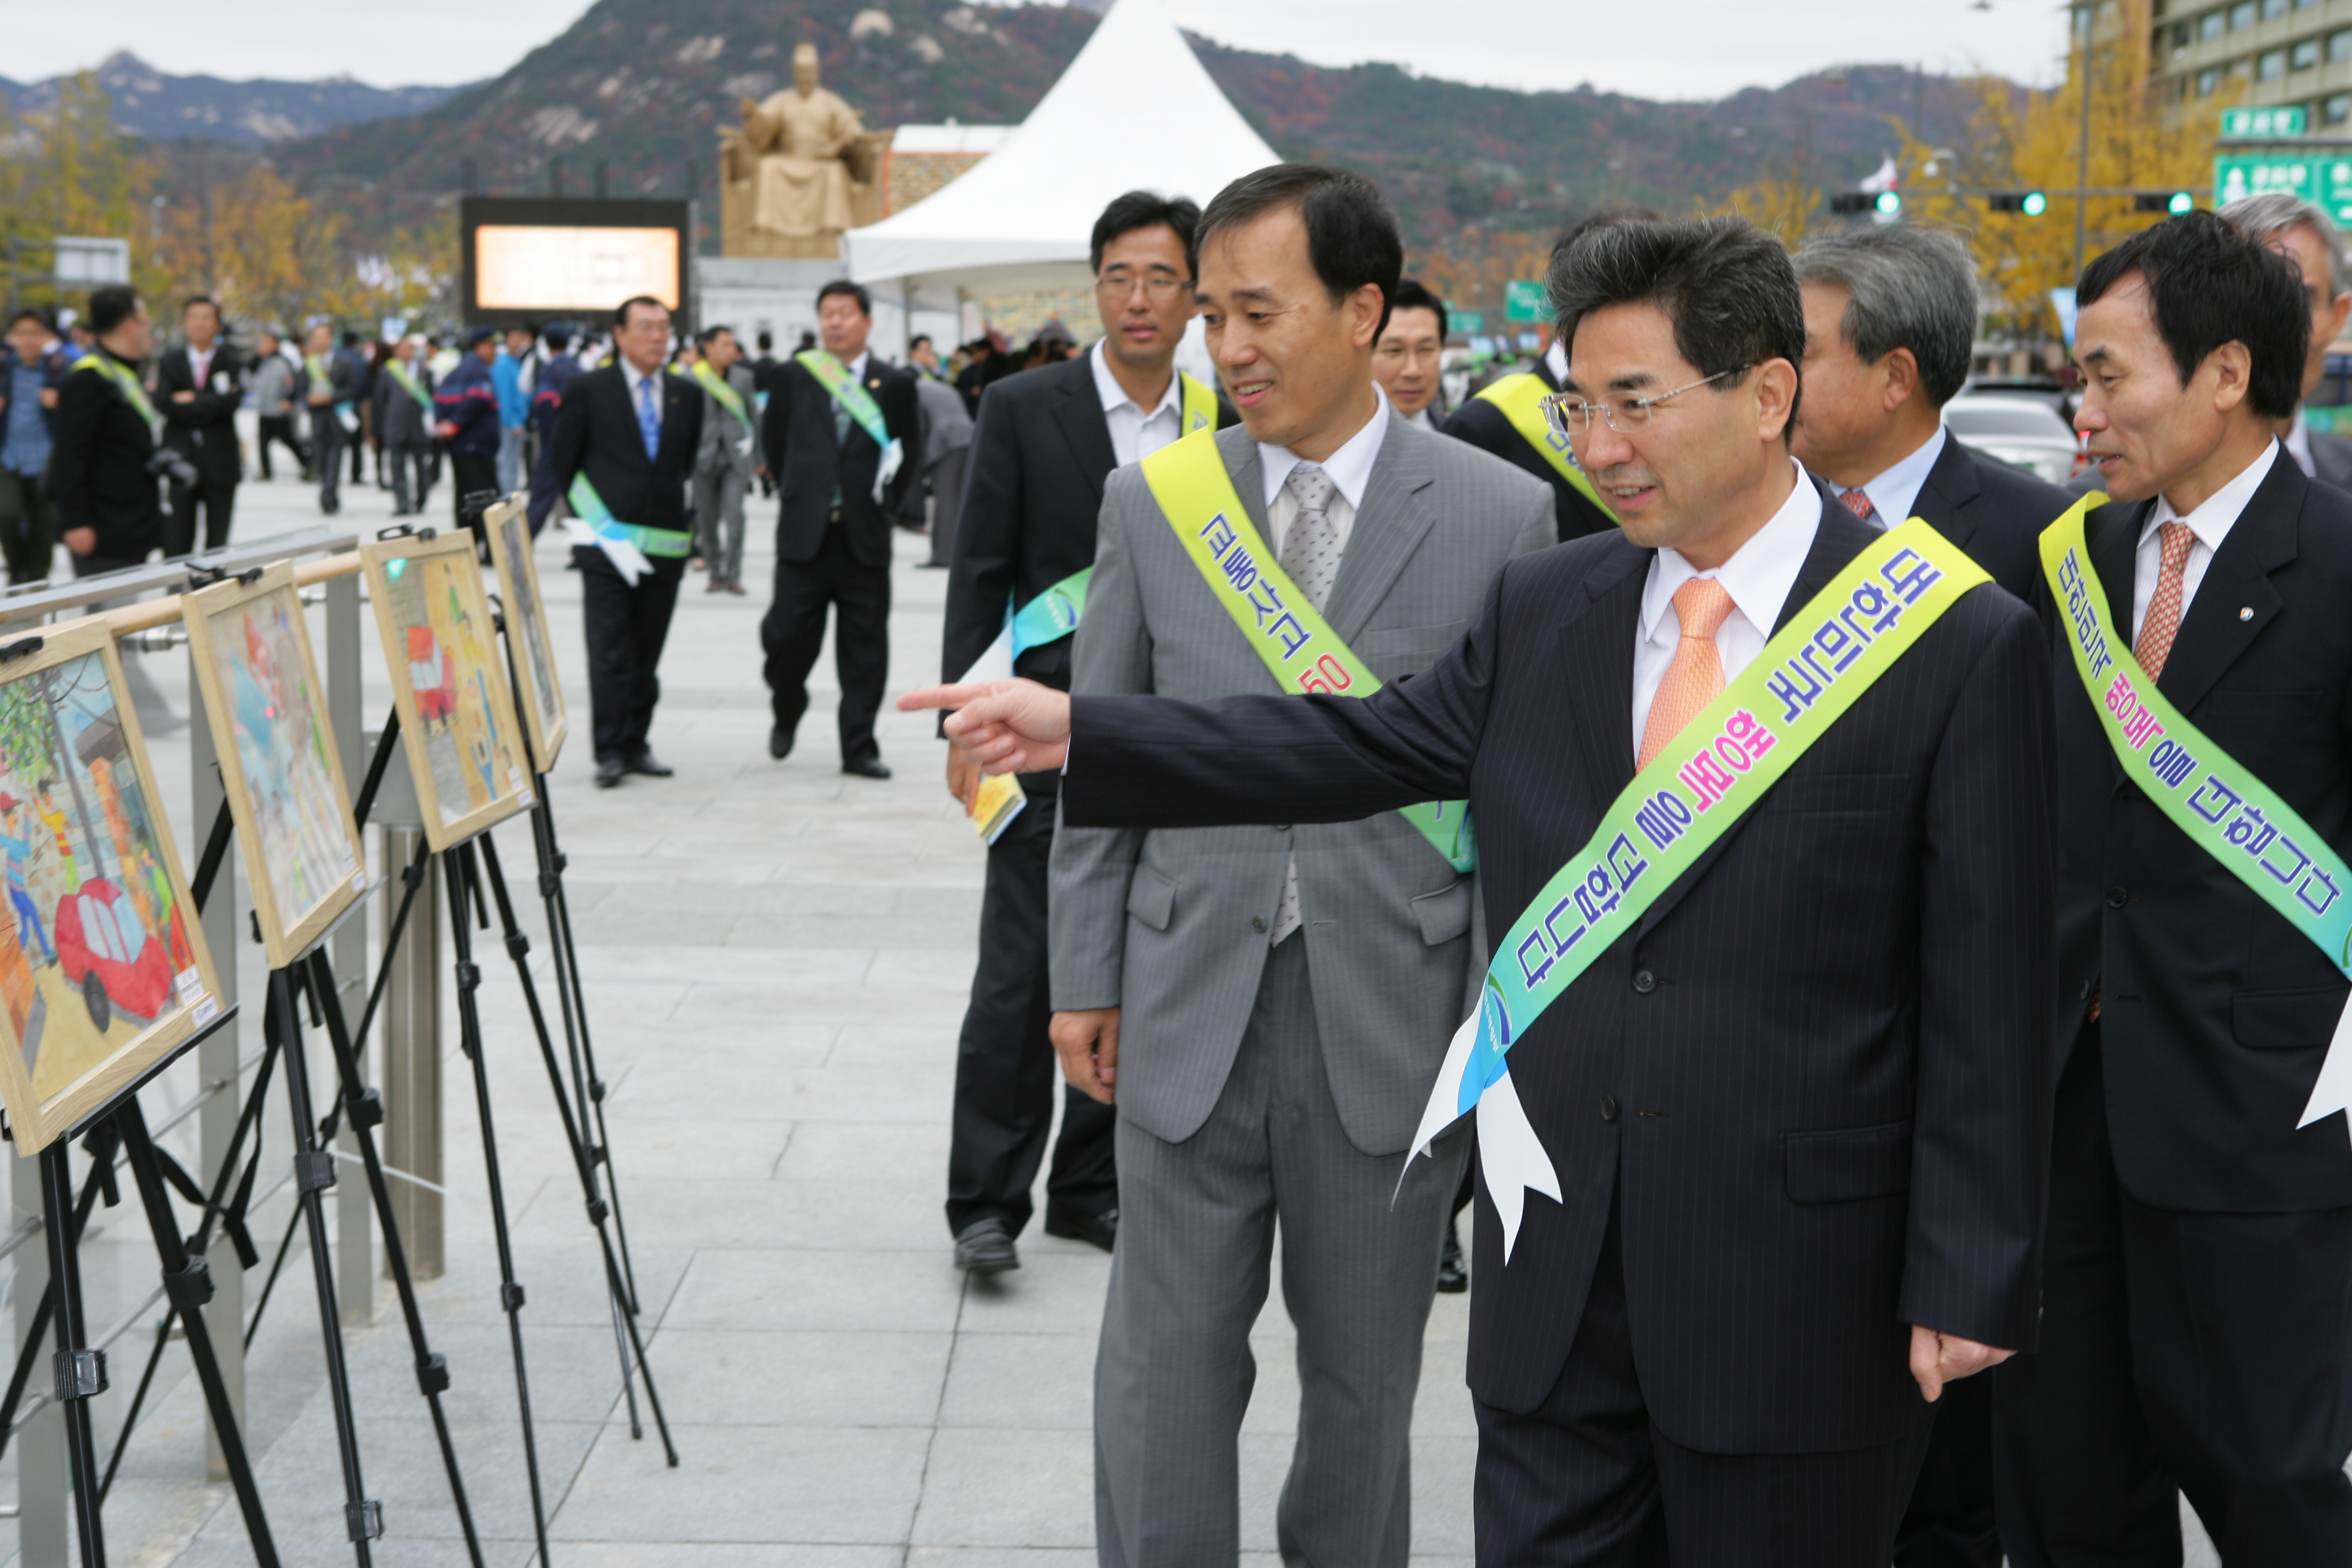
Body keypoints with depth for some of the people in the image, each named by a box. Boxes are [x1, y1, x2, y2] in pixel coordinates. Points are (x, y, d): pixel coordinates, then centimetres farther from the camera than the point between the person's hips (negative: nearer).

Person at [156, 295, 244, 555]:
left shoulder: (230, 362, 6)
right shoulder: (169, 363, 9)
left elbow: (231, 401, -12)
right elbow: (164, 404, -8)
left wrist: (192, 401, -8)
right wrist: (209, 406, -11)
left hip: (220, 462, 0)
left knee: (218, 545, 5)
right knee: (176, 545, -1)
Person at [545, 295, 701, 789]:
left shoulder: (686, 395, 11)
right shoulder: (589, 391, 0)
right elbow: (563, 465, 4)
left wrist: (685, 517, 7)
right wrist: (597, 522, -1)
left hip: (665, 545, 4)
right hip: (607, 544, -4)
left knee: (647, 652, 8)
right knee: (610, 652, -8)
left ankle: (636, 745, 16)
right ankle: (610, 752, -6)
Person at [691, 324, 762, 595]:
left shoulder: (743, 377, 6)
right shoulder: (693, 379, 0)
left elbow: (754, 417, 14)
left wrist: (758, 457, 16)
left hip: (736, 456, 0)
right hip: (705, 458, 0)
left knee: (733, 513, -13)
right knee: (707, 518, 5)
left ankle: (733, 575, -11)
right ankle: (715, 573, 17)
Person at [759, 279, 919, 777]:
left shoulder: (894, 384, 4)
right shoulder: (794, 377, 5)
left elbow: (910, 454, 12)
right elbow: (773, 441, 16)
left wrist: (885, 505, 7)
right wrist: (797, 493, 12)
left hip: (864, 535, 0)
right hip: (804, 531, 0)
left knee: (864, 647, 2)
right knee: (789, 633, -2)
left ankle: (859, 749, 9)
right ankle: (787, 712, 27)